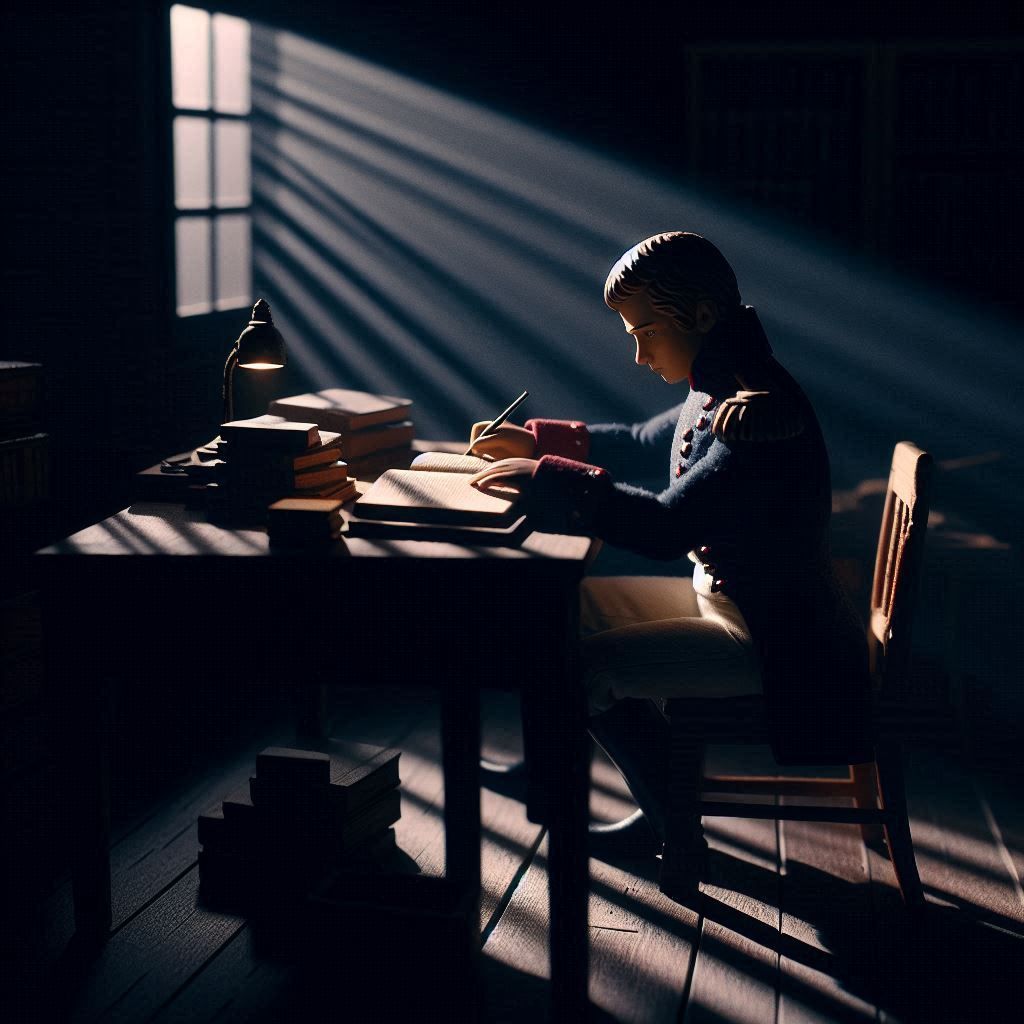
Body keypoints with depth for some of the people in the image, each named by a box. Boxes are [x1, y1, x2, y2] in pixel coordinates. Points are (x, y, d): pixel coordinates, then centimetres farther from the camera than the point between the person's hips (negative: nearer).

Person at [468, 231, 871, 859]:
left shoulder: (762, 413, -27)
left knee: (583, 665, -14)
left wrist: (546, 477, -27)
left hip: (769, 641, -10)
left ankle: (670, 820, 10)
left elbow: (667, 525, -34)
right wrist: (537, 442, 13)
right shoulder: (722, 391, 4)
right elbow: (644, 447, 22)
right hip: (724, 596, 10)